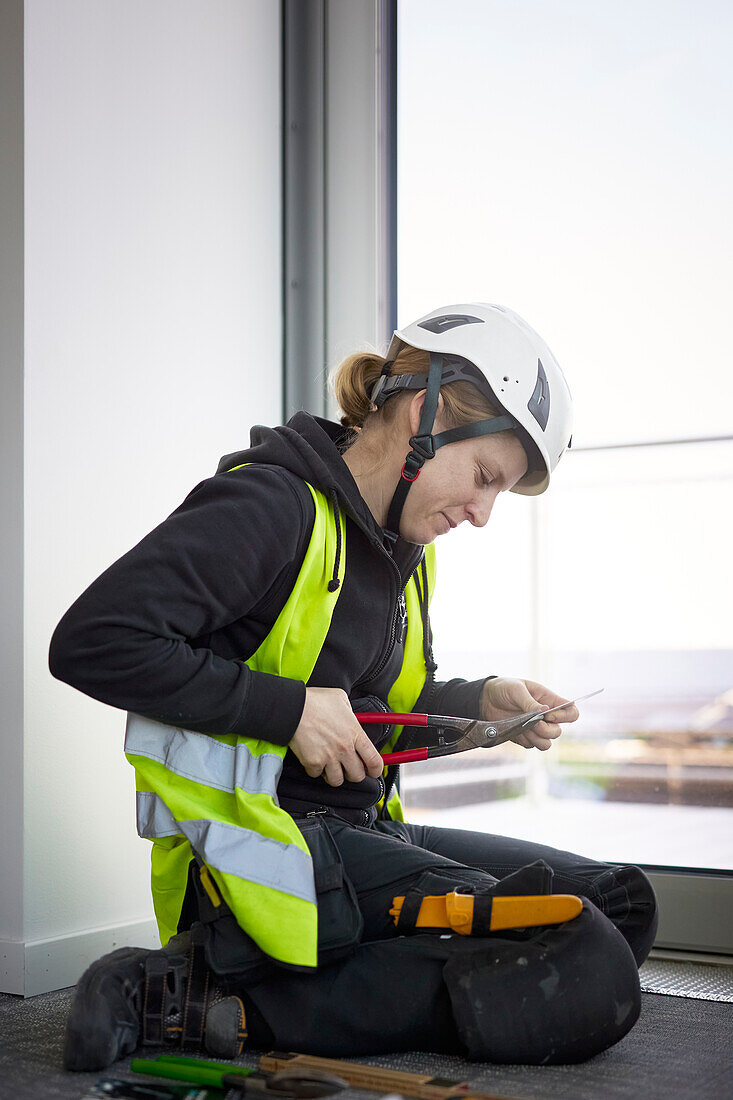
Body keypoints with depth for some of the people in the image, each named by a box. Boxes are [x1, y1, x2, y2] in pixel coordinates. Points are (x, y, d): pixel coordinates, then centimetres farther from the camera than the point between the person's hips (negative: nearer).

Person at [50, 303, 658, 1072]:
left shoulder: (401, 544, 15)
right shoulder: (275, 505, -14)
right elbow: (91, 641, -21)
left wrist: (480, 704, 3)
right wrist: (290, 710, -19)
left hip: (360, 832, 10)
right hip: (265, 845, -10)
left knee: (620, 901, 5)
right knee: (588, 981, -19)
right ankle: (203, 998, -17)